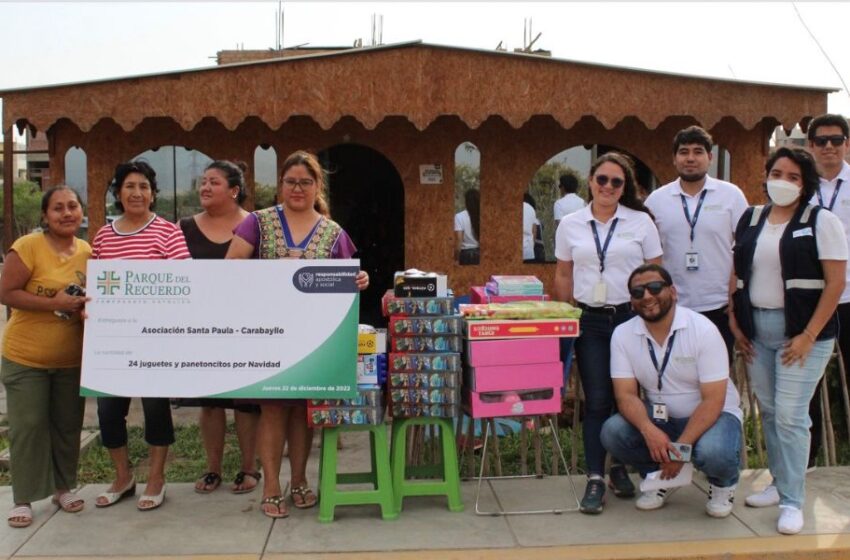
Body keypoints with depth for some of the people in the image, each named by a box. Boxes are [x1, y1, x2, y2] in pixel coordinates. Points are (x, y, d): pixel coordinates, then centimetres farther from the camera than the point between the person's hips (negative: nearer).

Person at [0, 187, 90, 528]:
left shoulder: (88, 251, 3)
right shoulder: (27, 247, -13)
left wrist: (88, 305, -5)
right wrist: (54, 303, -24)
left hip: (72, 359, 4)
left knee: (67, 424, 12)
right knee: (27, 426, 3)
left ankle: (63, 487, 29)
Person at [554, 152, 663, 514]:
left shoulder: (641, 222, 2)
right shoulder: (570, 225, 6)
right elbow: (563, 276, 12)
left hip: (631, 317, 0)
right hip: (590, 321, 0)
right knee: (596, 400, -2)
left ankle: (620, 467, 23)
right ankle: (595, 478, 3)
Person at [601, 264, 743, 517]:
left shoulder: (703, 330, -19)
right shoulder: (623, 335, -9)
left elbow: (713, 400, -20)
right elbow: (626, 394, -13)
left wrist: (680, 447, -29)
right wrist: (648, 430, -35)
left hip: (713, 413, -3)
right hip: (659, 417, 3)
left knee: (713, 451, -35)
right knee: (612, 432, -24)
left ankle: (723, 483, 5)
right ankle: (660, 477, 7)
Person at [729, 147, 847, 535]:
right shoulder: (750, 219, 10)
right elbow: (736, 275, 13)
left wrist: (808, 336, -14)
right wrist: (735, 323, 4)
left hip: (800, 332, -5)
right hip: (756, 329, 5)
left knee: (790, 415, -6)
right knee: (768, 411, 12)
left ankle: (792, 501, 6)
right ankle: (780, 483, 28)